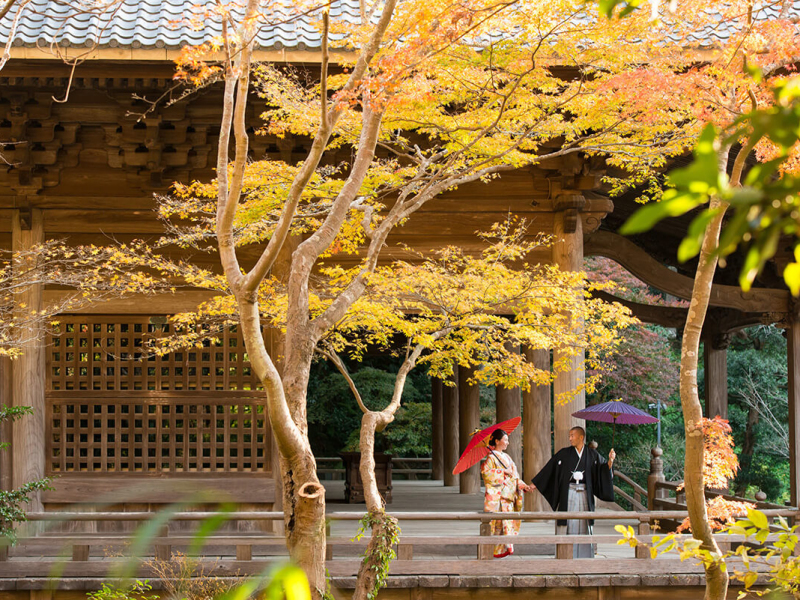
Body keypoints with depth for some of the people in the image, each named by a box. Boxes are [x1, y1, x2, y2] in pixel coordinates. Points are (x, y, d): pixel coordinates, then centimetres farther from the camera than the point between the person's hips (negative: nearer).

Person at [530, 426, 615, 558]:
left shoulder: (592, 454, 6)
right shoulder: (564, 453, 3)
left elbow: (604, 469, 8)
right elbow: (549, 468, 4)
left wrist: (610, 460, -13)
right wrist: (535, 484, 3)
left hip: (585, 494, 1)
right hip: (568, 494, -1)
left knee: (584, 525, 2)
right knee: (567, 524, -3)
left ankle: (584, 556, 9)